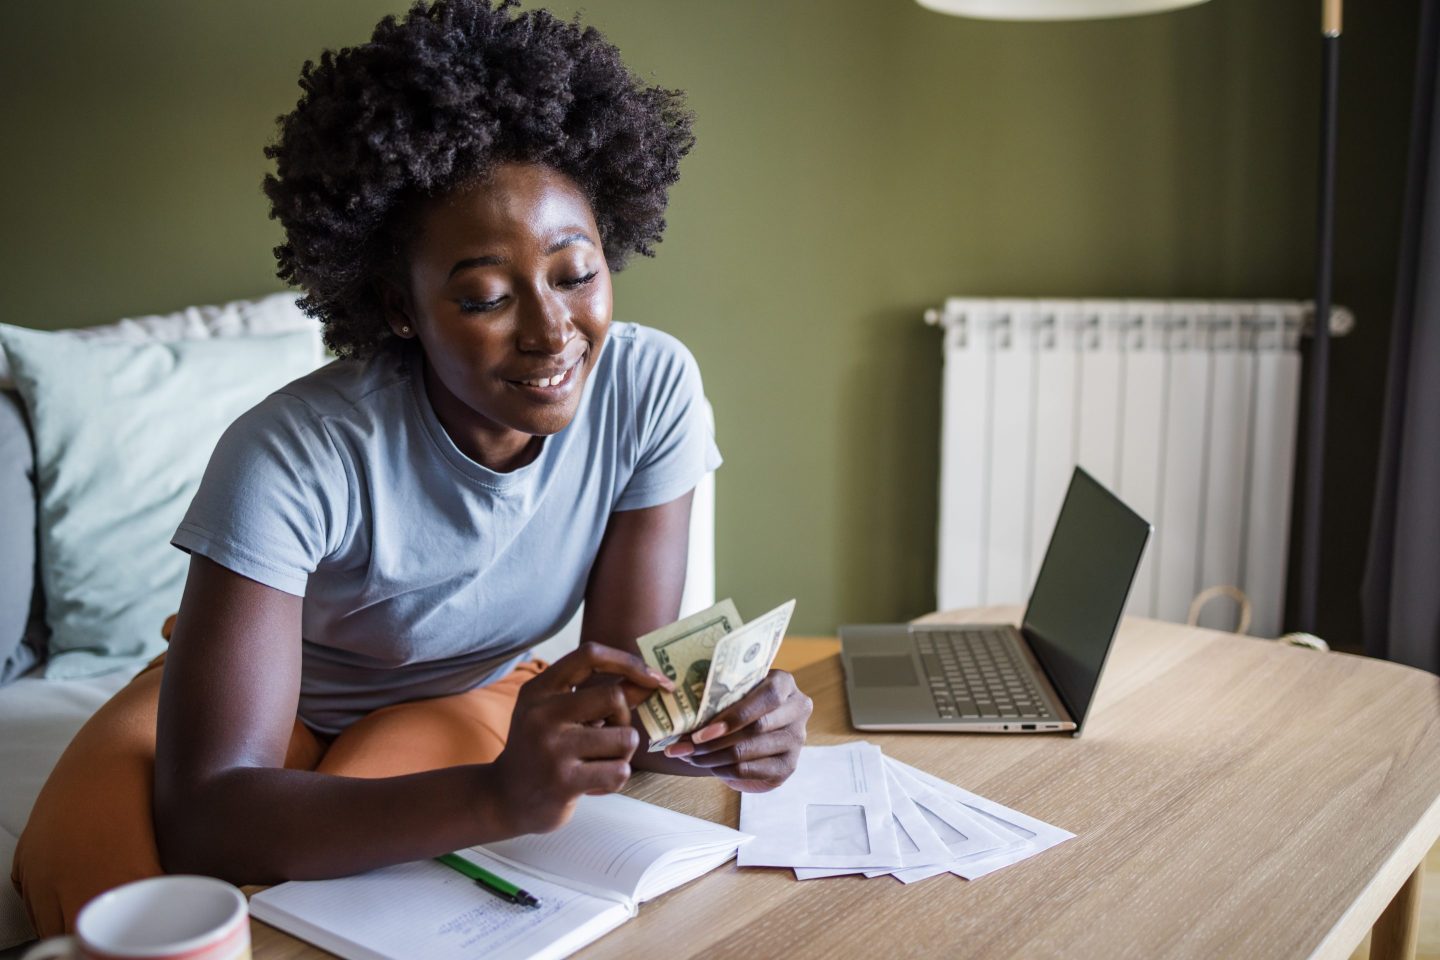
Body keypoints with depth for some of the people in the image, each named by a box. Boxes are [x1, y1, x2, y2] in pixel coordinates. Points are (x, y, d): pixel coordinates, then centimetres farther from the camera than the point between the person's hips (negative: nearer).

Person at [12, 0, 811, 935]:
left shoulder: (649, 388, -23)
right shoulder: (296, 454, -33)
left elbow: (628, 684, -18)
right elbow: (202, 814, -37)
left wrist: (713, 719, -43)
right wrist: (499, 795, -53)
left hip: (473, 695, 2)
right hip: (272, 698, -2)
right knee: (97, 845, -32)